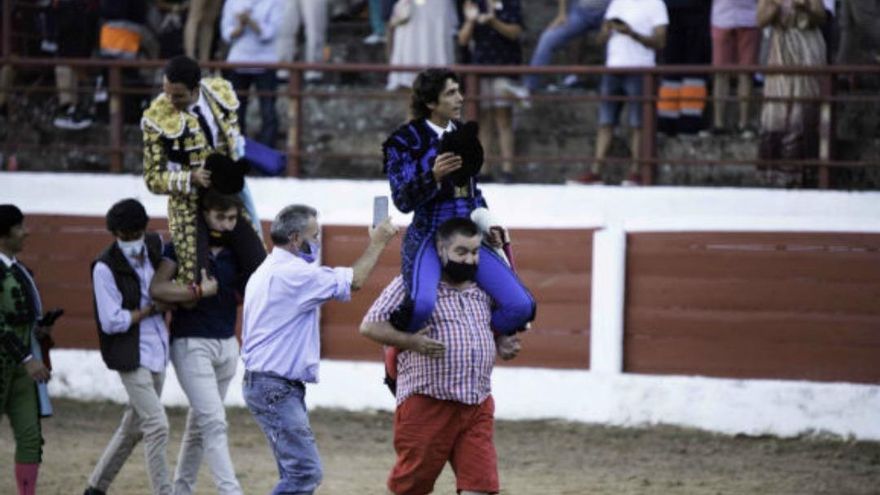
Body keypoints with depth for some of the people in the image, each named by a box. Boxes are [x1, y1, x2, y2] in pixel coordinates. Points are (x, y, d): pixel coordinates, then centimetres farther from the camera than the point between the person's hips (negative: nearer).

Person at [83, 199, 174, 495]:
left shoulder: (154, 246, 2)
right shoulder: (105, 267, -16)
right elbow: (112, 321, -17)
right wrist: (153, 309, -12)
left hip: (157, 351, 7)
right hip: (130, 356, -7)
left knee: (134, 426, 17)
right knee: (157, 427, -13)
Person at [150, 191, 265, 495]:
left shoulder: (236, 251, 7)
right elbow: (158, 288, -19)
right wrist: (201, 291, -20)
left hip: (227, 344, 6)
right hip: (192, 344, -6)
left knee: (199, 423, 13)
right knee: (214, 422, -14)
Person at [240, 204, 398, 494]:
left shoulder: (267, 271, 17)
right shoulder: (293, 273, -16)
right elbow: (354, 281, -13)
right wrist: (377, 244, 0)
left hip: (265, 383, 11)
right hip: (277, 389, -11)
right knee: (305, 471, -15)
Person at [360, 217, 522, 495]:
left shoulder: (483, 290, 17)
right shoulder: (411, 284, -2)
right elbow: (369, 326, -6)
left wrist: (502, 344, 10)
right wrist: (410, 341, -20)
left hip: (477, 409, 5)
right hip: (427, 406, -5)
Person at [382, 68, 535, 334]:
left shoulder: (463, 134, 12)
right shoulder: (405, 141, -6)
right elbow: (403, 201, -12)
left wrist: (487, 222, 11)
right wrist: (433, 177, -28)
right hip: (428, 238, -6)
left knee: (522, 307, -9)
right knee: (421, 304, -35)